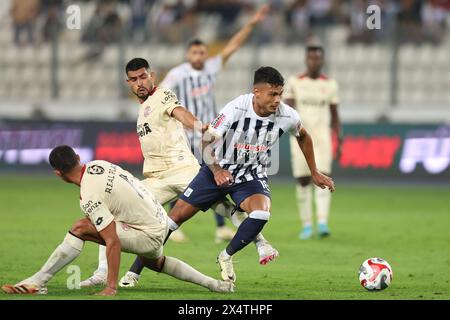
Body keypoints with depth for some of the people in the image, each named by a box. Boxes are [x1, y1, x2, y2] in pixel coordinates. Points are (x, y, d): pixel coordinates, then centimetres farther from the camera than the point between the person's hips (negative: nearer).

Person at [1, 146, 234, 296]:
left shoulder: (90, 198, -24)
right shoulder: (97, 165, 0)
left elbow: (113, 243, -26)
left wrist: (111, 287, -24)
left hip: (149, 235, -9)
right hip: (160, 218, 9)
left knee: (80, 229, -18)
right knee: (153, 262, 41)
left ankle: (36, 282, -16)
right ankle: (214, 284, 44)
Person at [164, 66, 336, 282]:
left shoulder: (287, 116, -14)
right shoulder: (237, 108, -24)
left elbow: (303, 137, 10)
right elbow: (208, 141, -23)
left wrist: (314, 173, 15)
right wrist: (216, 170, -39)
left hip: (252, 176, 1)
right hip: (219, 171, -1)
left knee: (262, 212, -30)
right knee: (177, 215, -5)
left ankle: (226, 257, -5)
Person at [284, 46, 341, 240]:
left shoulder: (330, 85, 8)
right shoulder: (295, 82, 4)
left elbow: (334, 115, 12)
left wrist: (339, 142, 7)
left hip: (322, 136, 0)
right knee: (303, 180, 1)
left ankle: (322, 222, -21)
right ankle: (306, 225, 9)